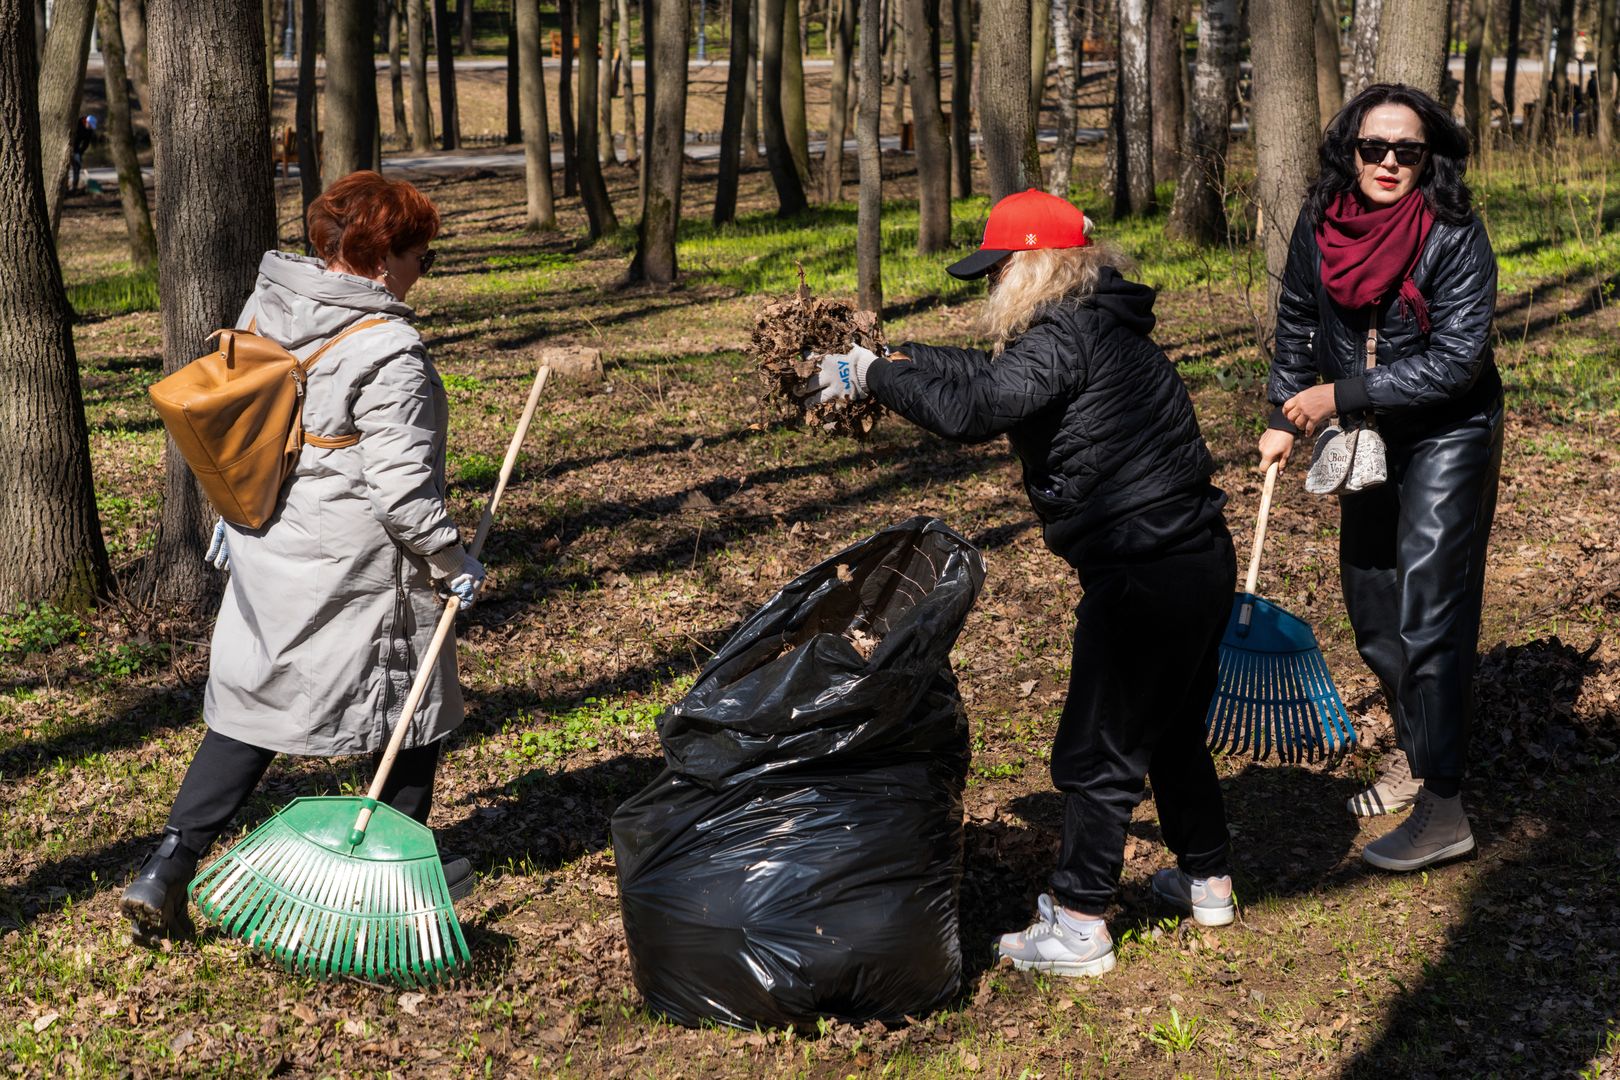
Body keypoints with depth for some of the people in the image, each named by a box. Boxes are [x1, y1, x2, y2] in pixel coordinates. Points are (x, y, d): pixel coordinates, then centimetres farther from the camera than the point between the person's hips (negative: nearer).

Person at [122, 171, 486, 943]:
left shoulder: (263, 309, 2)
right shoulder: (388, 354, -21)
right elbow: (401, 488, -22)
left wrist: (231, 513, 24)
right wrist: (453, 561, -9)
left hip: (265, 551, 7)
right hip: (358, 569, -7)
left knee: (247, 708, 15)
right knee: (410, 707, 14)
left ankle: (165, 872, 9)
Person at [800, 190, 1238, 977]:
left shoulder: (1067, 336, -17)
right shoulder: (1100, 328, 14)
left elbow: (972, 409, -27)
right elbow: (991, 373, 23)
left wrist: (871, 376, -16)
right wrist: (898, 357, 16)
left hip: (1144, 577, -10)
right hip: (1198, 559, 10)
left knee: (1096, 750, 1)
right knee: (1172, 730, 25)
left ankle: (1078, 926, 10)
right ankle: (1207, 880, 38)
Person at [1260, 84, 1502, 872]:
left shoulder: (1455, 238, -22)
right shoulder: (1320, 225, -6)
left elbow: (1456, 360, -26)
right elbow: (1298, 323, 10)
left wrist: (1339, 397, -25)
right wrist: (1285, 417, 9)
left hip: (1446, 438, -7)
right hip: (1366, 436, 7)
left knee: (1428, 614, -11)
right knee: (1371, 607, 17)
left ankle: (1444, 807, -6)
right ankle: (1415, 756, 36)